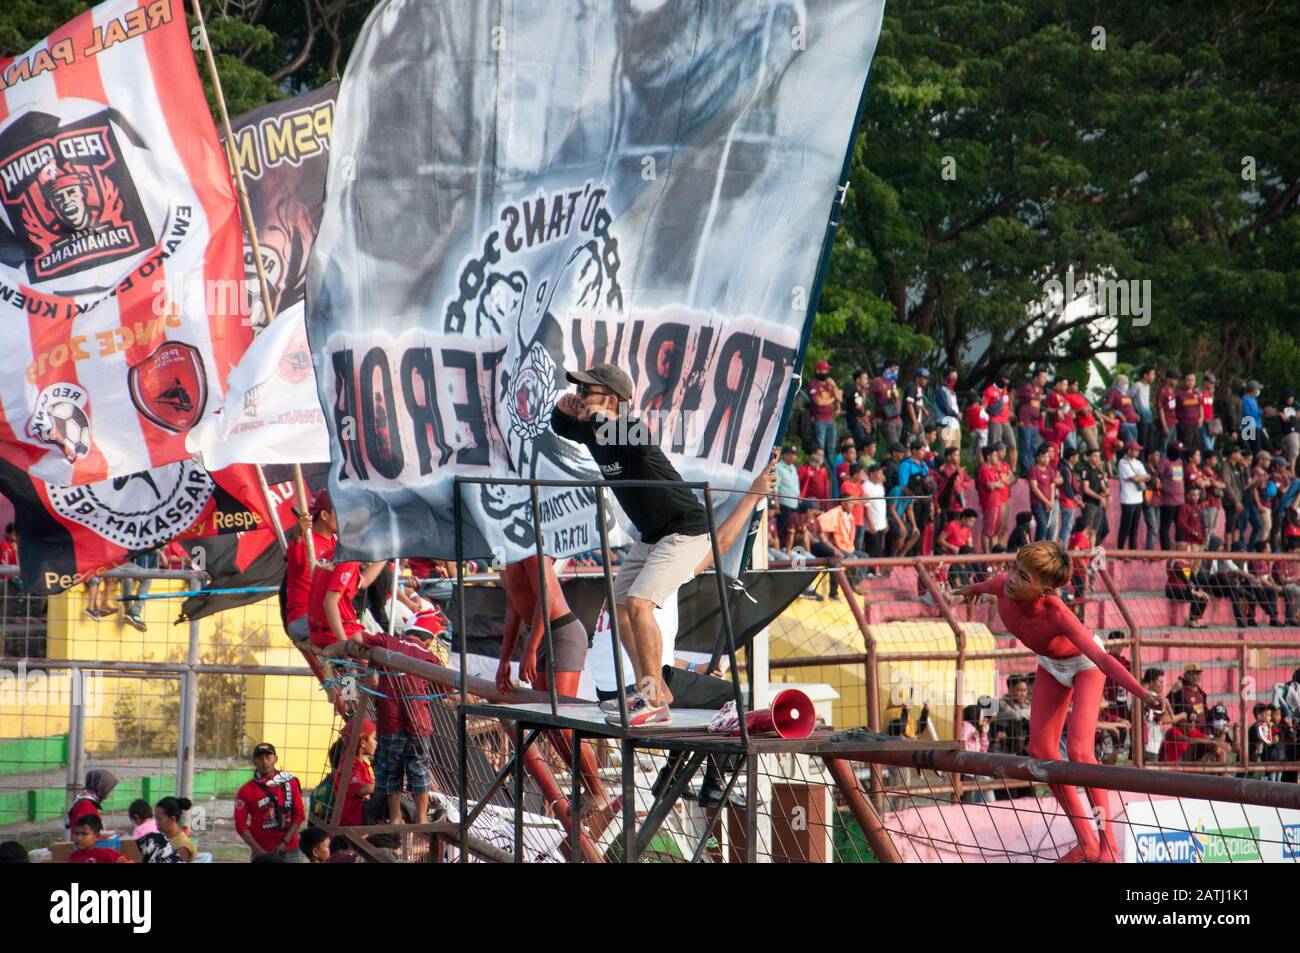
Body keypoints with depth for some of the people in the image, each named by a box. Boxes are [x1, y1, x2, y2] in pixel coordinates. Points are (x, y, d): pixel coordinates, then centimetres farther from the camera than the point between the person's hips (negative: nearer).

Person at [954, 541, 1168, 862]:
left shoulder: (1056, 613, -44)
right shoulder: (1005, 585, -29)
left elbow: (1101, 658, -50)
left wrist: (1143, 693, -64)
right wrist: (974, 589, 23)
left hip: (1085, 664, -7)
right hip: (1050, 664, 7)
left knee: (1079, 751, -19)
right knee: (1041, 749, 3)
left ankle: (1108, 846, -5)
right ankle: (1086, 843, 12)